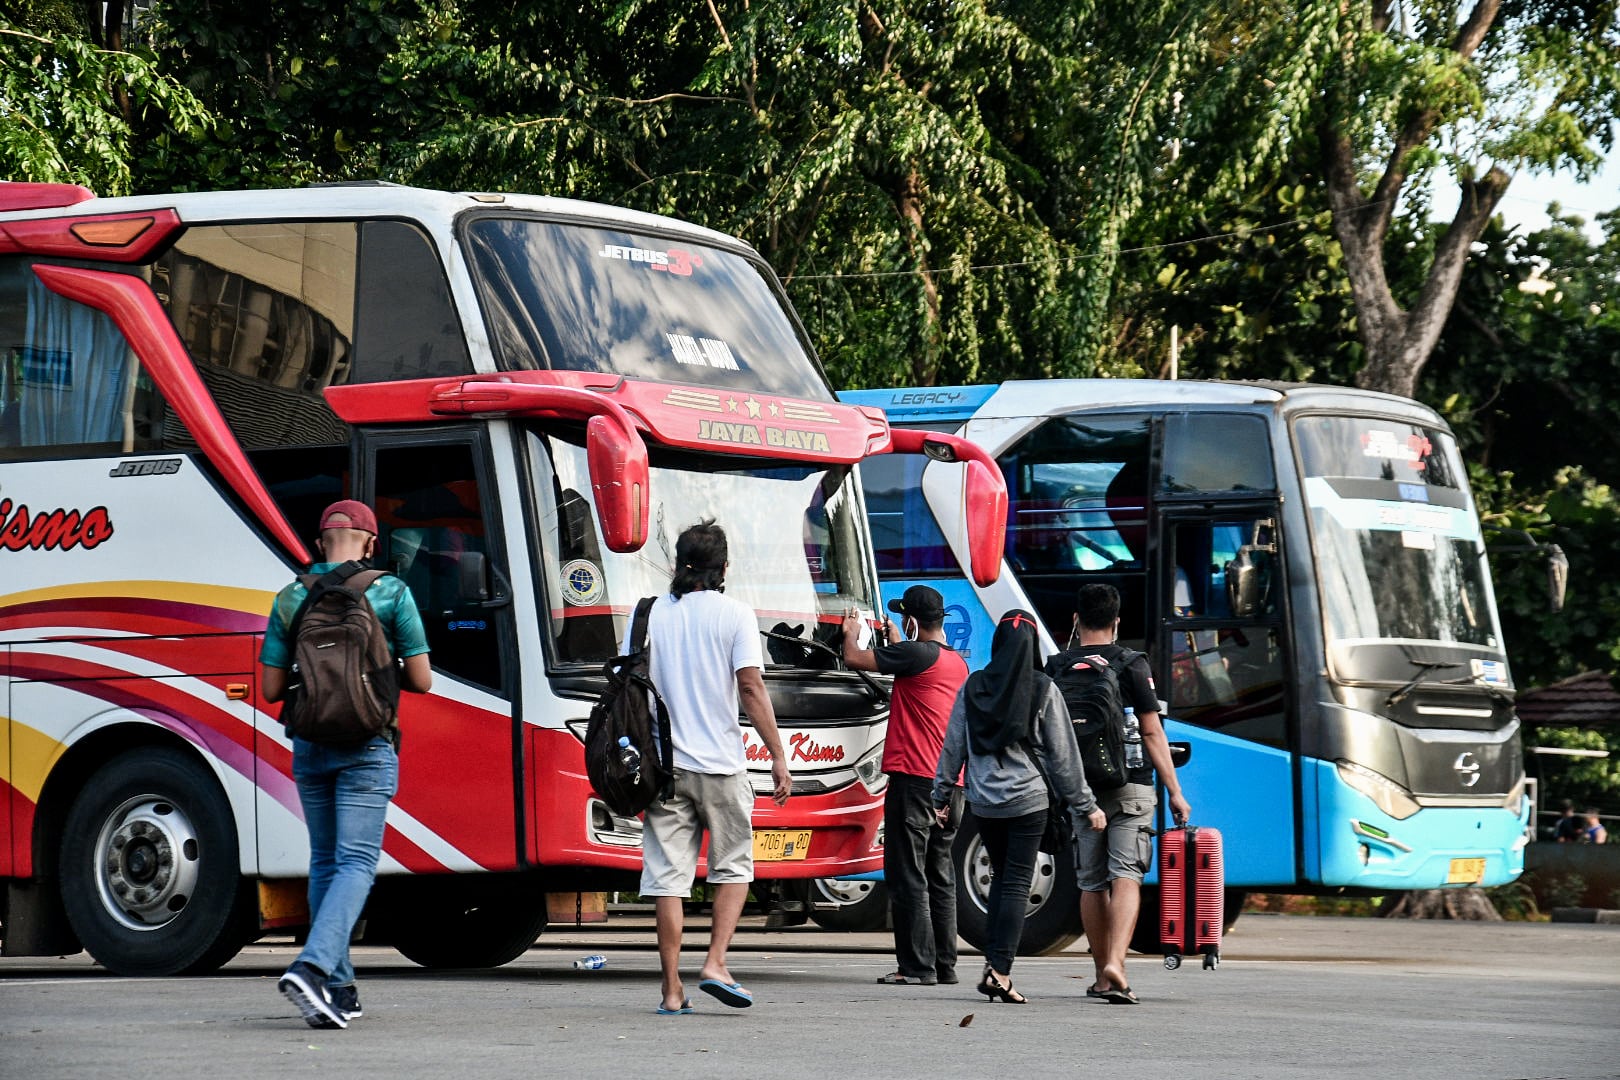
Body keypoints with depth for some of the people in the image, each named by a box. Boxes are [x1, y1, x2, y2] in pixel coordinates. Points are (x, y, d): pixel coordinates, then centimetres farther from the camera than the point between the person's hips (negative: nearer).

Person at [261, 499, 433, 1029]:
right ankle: (313, 966, -26)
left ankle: (338, 990, 15)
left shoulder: (291, 598, 4)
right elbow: (421, 680, -2)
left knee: (324, 862, 14)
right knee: (356, 862, -6)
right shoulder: (389, 592, -4)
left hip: (309, 746, 4)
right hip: (367, 746, -4)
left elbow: (271, 688, 4)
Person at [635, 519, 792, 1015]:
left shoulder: (650, 614, 6)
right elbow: (750, 687, -8)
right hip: (720, 763, -2)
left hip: (663, 764, 2)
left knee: (667, 876, 3)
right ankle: (715, 964, -1)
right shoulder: (734, 614, -2)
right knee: (733, 866, 14)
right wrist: (778, 756, -6)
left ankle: (672, 990, 1)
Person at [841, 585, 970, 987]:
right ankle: (945, 965, 14)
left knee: (909, 877, -5)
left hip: (915, 780, -8)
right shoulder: (957, 663, 14)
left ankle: (918, 966, -7)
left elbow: (855, 659, -11)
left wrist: (851, 633, 9)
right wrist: (897, 643, 40)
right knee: (940, 877, 13)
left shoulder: (917, 654, -12)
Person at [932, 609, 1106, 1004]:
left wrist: (942, 795, 17)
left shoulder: (973, 686, 2)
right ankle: (1000, 971, -11)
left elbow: (954, 745, 6)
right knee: (1017, 883, -3)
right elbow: (1062, 753, -3)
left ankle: (992, 963, 10)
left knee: (1000, 877, 17)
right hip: (1027, 800, -3)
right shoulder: (1043, 690, -6)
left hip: (983, 801, 3)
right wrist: (1084, 805, 4)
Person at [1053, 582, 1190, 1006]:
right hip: (1130, 787, -3)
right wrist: (1175, 791, -2)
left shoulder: (1056, 668, 3)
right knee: (1126, 876, -7)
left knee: (1092, 883, 12)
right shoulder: (1132, 665, -5)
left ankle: (1102, 975, 18)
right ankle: (1115, 962, -25)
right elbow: (1152, 732, -6)